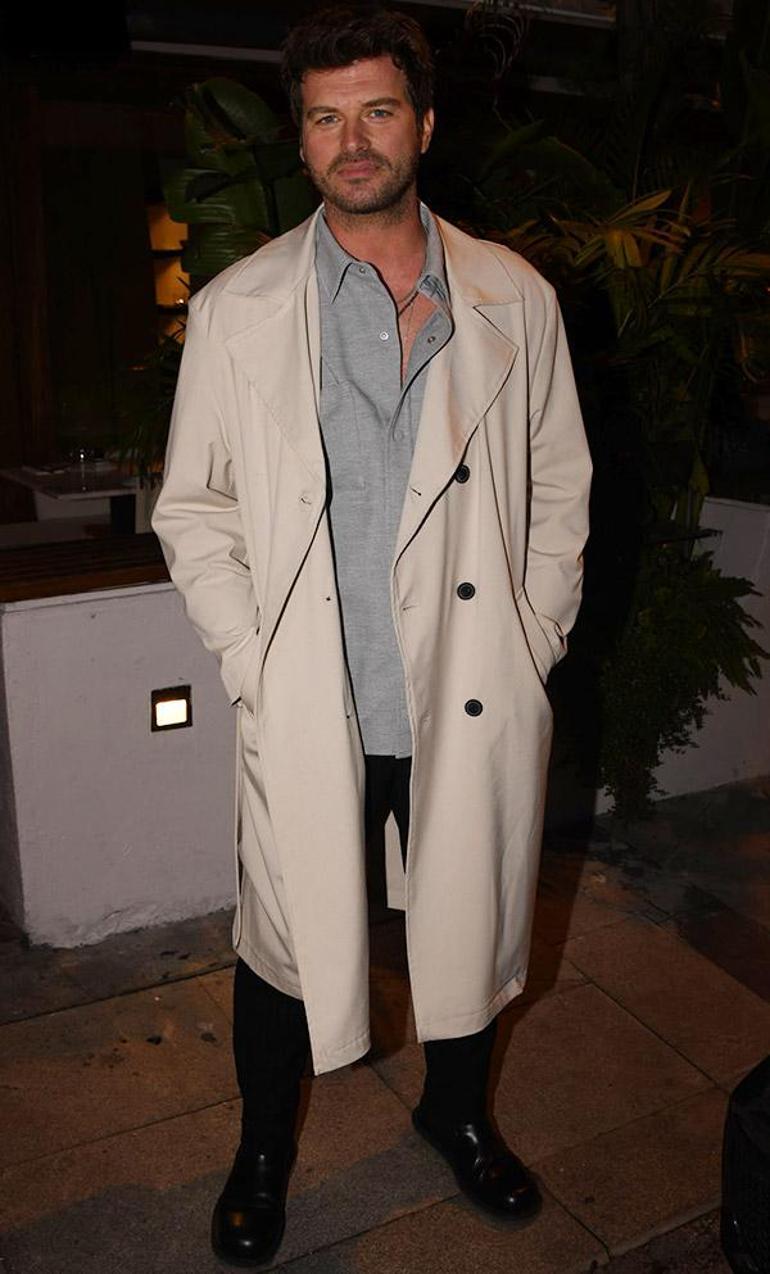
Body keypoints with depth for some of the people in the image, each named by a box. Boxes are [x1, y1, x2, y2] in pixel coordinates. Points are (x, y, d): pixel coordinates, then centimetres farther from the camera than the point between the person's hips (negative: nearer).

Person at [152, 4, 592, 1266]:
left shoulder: (516, 298, 3)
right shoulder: (235, 310, -1)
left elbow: (561, 485, 9)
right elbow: (193, 508, 1)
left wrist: (536, 641, 2)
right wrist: (253, 665, -7)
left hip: (474, 699, 2)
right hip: (306, 711, -1)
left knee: (470, 925, 19)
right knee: (285, 944, 13)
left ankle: (457, 1110, 49)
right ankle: (263, 1149, 43)